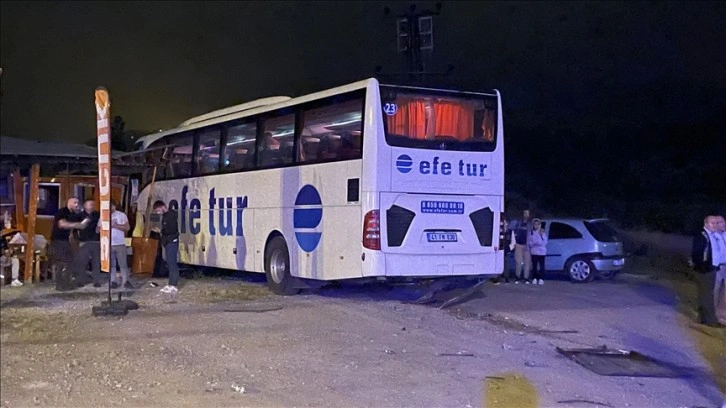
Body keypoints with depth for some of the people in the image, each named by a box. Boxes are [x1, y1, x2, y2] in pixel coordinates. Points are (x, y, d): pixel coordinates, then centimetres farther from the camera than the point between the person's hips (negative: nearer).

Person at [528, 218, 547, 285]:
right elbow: (529, 242, 6)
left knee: (541, 266, -5)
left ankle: (541, 279, -2)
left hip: (541, 252, -1)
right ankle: (534, 279, 8)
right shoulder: (531, 233, 9)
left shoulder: (543, 233, 5)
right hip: (534, 252, 1)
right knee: (534, 266, 1)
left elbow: (545, 242, -2)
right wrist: (533, 243, -12)